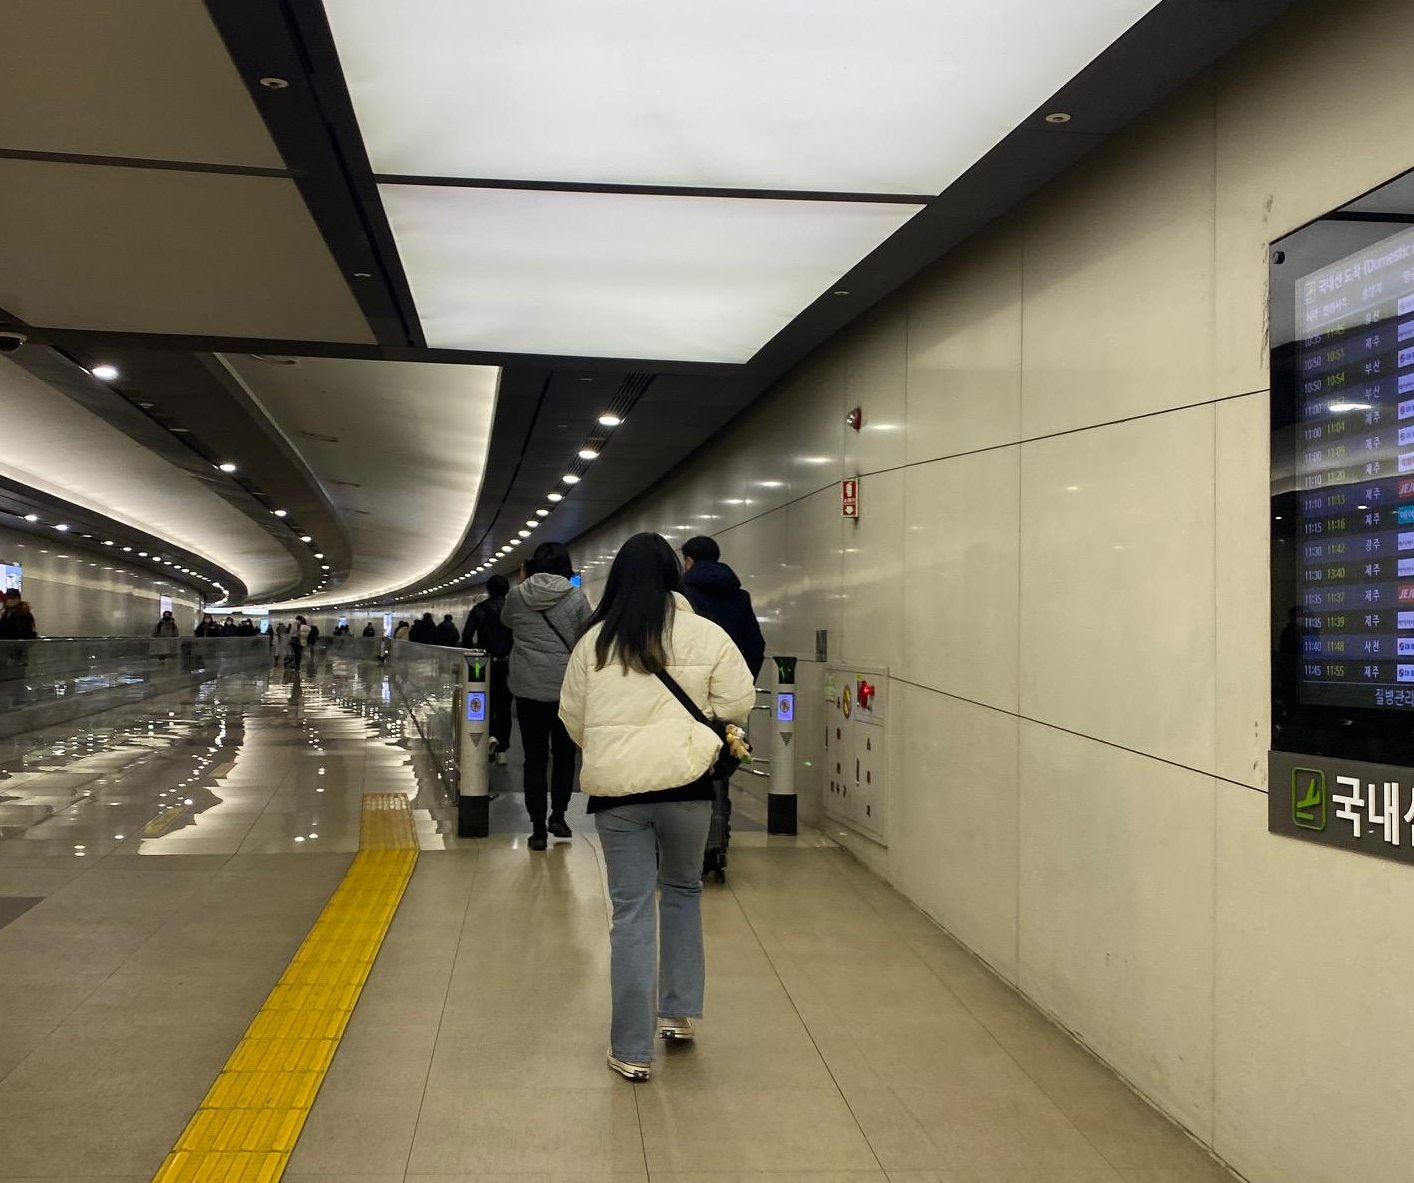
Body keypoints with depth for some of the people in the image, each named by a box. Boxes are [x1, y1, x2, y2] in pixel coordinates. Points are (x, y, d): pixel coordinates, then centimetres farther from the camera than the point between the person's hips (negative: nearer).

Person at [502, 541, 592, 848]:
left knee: (535, 757, 5)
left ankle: (538, 829, 3)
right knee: (564, 754, 16)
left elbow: (506, 621, 22)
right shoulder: (576, 598, -5)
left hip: (528, 688, 1)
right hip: (567, 687, -1)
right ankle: (558, 817, 19)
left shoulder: (517, 596, 1)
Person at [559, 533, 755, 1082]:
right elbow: (739, 702, -1)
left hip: (615, 788, 1)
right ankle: (678, 1013, 30)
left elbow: (571, 717, 10)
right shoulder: (705, 634, -2)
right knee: (683, 890, 23)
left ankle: (632, 1050, 12)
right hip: (684, 781, 0)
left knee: (631, 912, 6)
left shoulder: (594, 640, 4)